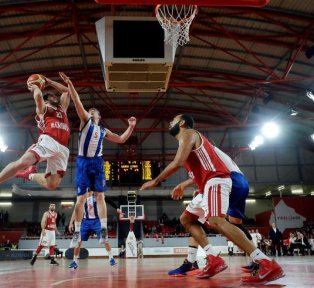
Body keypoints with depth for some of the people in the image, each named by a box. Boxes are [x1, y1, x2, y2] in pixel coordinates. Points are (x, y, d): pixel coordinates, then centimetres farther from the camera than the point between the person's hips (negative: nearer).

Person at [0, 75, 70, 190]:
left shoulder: (62, 109, 36)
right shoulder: (42, 109, 21)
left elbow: (66, 91, 38)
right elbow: (38, 96, 1)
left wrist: (49, 82, 39)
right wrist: (35, 87, 21)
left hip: (62, 148, 4)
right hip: (48, 141, -4)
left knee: (51, 184, -8)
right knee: (22, 162, -28)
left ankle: (30, 175, 20)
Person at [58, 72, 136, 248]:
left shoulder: (103, 131, 19)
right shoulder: (85, 121, 9)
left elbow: (121, 139, 22)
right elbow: (78, 102, -3)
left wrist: (131, 127, 13)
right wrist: (69, 84, -13)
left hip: (97, 162, 3)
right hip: (83, 162, -2)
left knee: (100, 196, -2)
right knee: (81, 198, 0)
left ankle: (104, 229, -1)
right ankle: (77, 233, 7)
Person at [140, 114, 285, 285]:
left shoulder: (188, 133, -1)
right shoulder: (186, 140, 29)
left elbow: (177, 163, -15)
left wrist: (155, 181, -7)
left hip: (216, 180, -11)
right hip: (209, 184, 11)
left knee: (215, 221, -29)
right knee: (186, 219, 14)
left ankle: (268, 265, -32)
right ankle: (214, 260, 0)